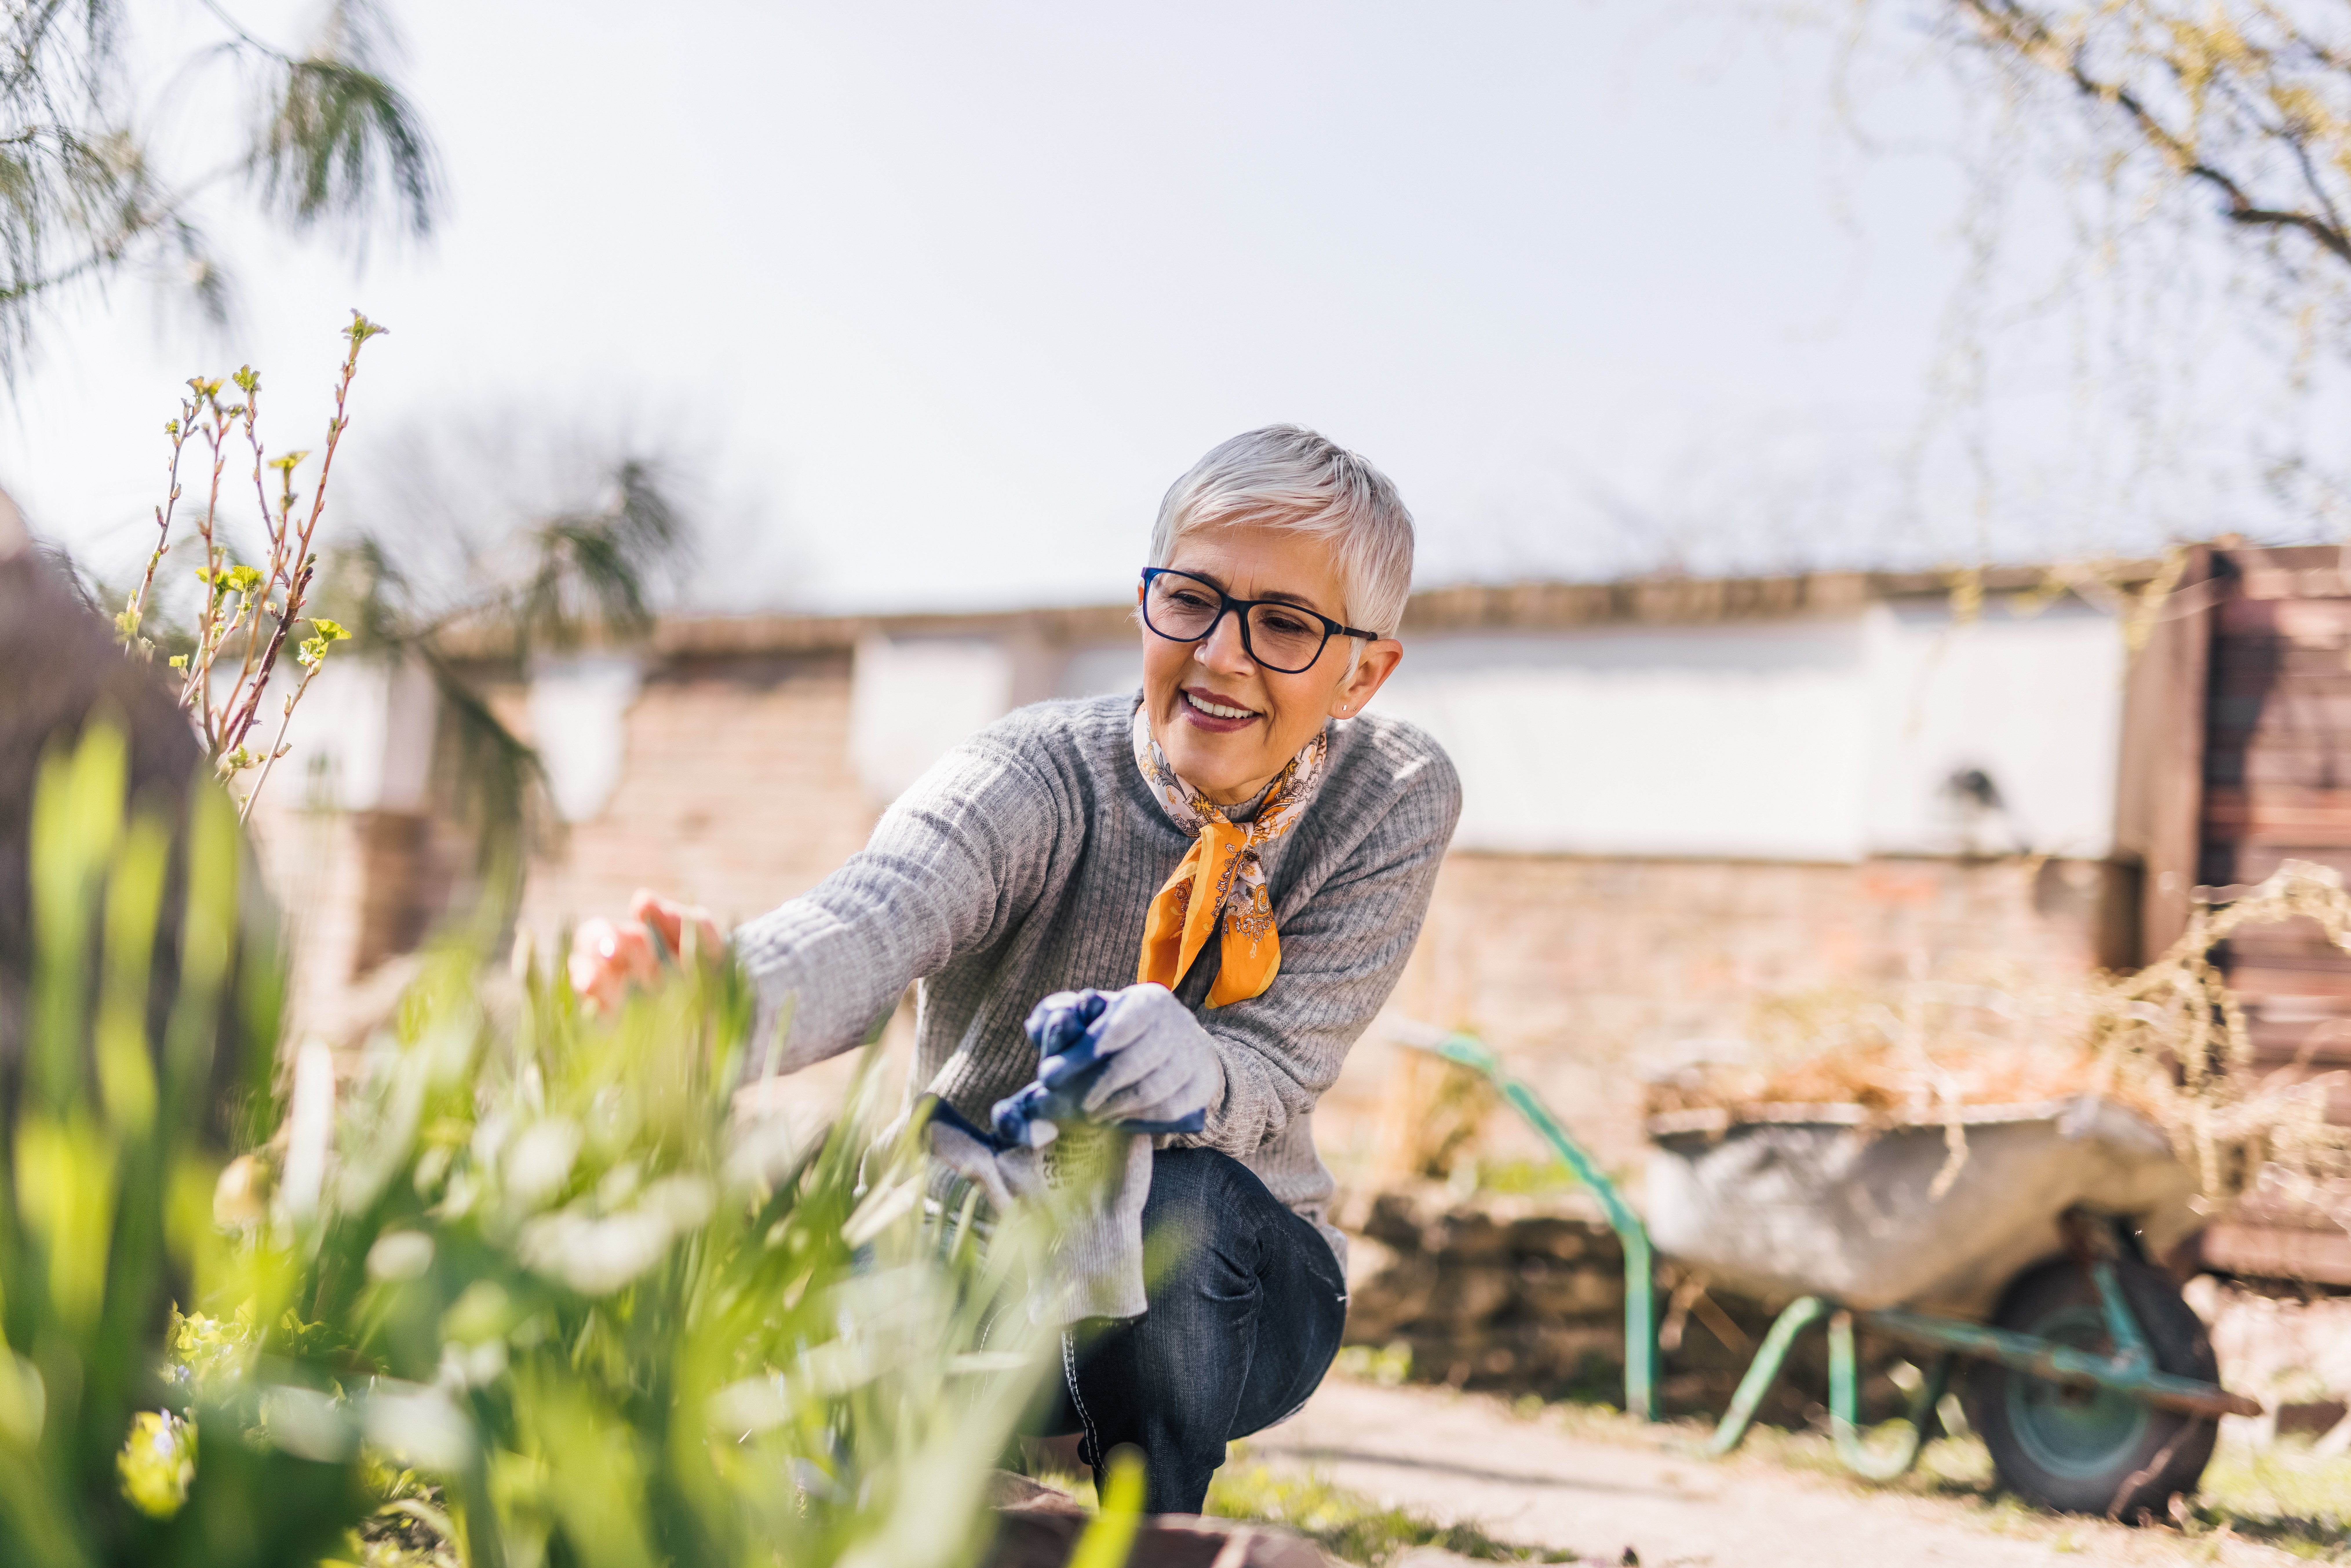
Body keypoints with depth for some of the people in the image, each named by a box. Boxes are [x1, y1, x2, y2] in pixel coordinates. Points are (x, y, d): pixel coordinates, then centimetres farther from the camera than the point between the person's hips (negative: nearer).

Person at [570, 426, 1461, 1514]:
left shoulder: (1396, 804, -13)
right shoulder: (1040, 778, -20)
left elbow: (1274, 1072, -21)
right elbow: (865, 927, -42)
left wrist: (1194, 1070, -48)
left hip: (1224, 1297, 1)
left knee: (1169, 1194, -33)